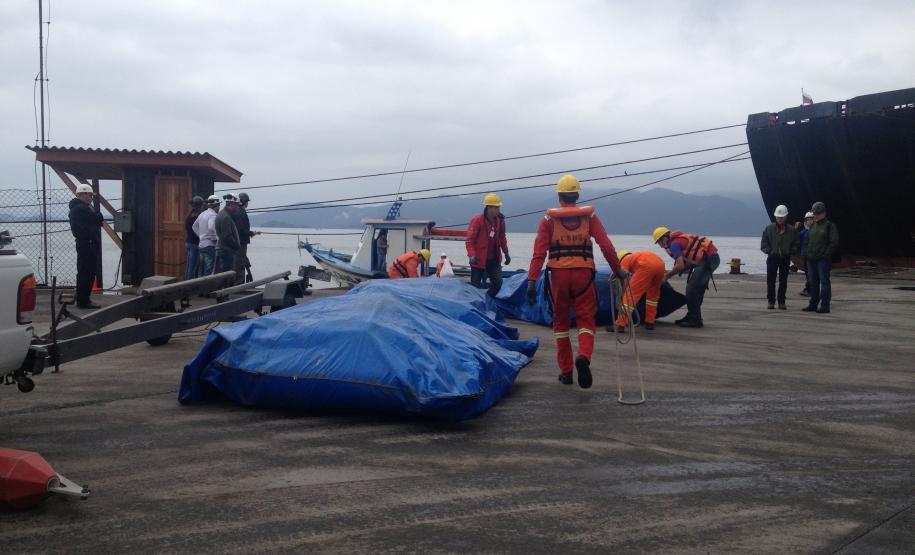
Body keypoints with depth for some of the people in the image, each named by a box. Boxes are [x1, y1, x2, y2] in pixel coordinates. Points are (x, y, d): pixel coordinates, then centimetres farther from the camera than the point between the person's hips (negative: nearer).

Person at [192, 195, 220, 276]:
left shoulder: (202, 214, 14)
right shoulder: (213, 215, -13)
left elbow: (194, 227, 23)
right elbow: (211, 227, -29)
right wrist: (215, 238, -17)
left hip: (201, 245, 9)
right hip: (210, 245, -9)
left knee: (201, 271, 14)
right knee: (208, 271, -7)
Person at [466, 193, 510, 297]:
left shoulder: (500, 220, 2)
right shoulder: (477, 220, -16)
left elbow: (502, 238, 16)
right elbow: (470, 240, -15)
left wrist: (506, 253, 14)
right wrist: (472, 255, -27)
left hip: (493, 259, 5)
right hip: (479, 259, -5)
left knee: (498, 282, 0)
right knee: (476, 286, 1)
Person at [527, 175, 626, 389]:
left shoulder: (549, 219, 3)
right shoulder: (590, 216, 5)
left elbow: (539, 252, -4)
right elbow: (606, 245, -1)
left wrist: (532, 281, -6)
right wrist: (618, 269, 9)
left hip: (558, 274, 0)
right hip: (584, 273, 0)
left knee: (560, 321, 13)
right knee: (586, 319, 6)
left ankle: (566, 371, 16)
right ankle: (583, 356, -22)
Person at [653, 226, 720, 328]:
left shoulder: (674, 244, -7)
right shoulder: (680, 239, 22)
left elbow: (680, 266, -16)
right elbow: (685, 264, 25)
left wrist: (667, 276, -2)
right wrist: (671, 272, 19)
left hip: (708, 260, -10)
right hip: (713, 257, 10)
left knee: (691, 290, -6)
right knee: (698, 289, 17)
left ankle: (695, 320, -2)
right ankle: (692, 317, 25)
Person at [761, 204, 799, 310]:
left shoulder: (791, 230, 2)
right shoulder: (769, 229, 1)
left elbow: (796, 245, 8)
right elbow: (763, 245, 3)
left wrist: (788, 251, -6)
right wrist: (770, 251, -10)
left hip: (785, 259, 0)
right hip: (772, 258, 0)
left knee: (783, 281, 5)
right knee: (770, 281, 0)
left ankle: (781, 302, 11)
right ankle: (771, 301, 8)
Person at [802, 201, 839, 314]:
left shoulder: (830, 226, -5)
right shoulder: (813, 226, 16)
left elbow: (834, 243, -10)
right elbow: (808, 240, 24)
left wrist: (826, 255, -14)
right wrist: (808, 253, 11)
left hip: (823, 259, -7)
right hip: (811, 259, 7)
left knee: (824, 282, -5)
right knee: (813, 283, 11)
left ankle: (825, 306, -4)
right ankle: (813, 305, 18)